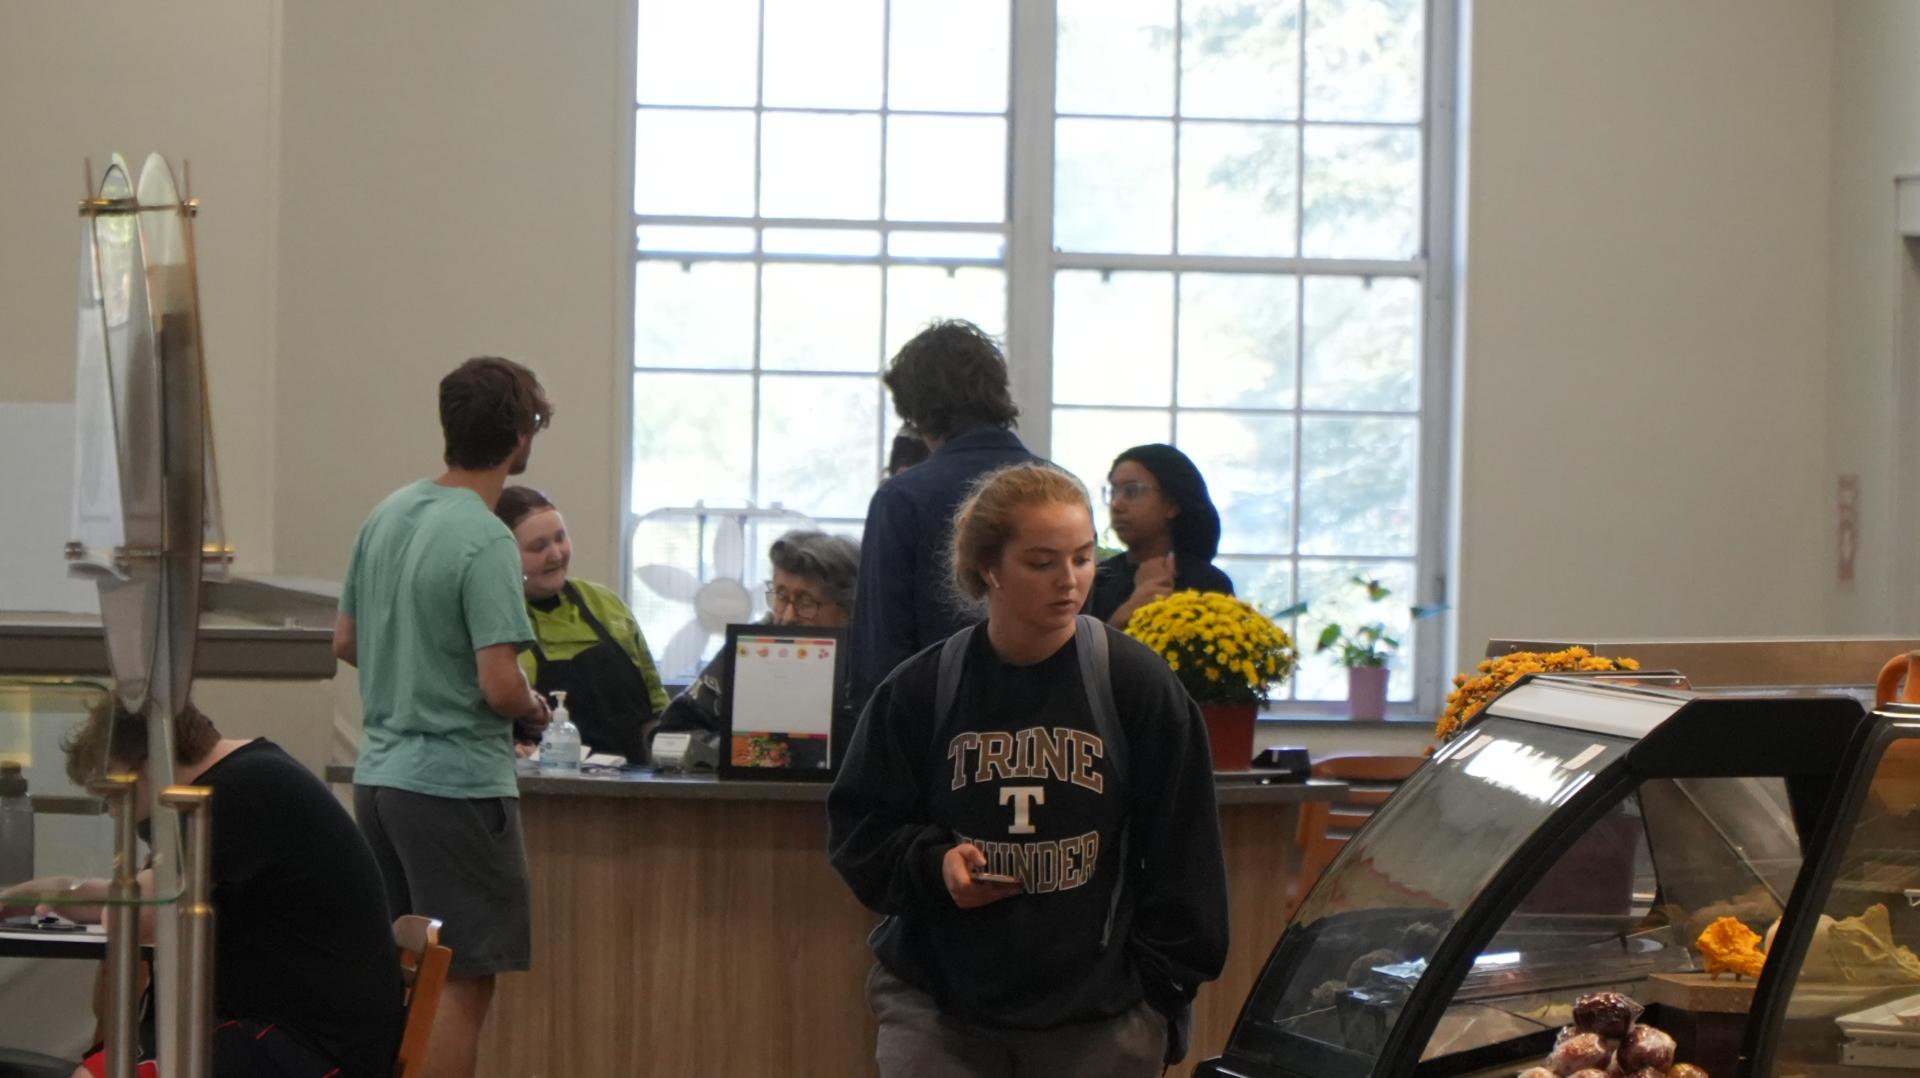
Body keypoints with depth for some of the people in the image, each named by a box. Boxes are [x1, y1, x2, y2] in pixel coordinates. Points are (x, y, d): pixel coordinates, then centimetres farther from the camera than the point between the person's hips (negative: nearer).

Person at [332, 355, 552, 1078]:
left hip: (378, 774, 8)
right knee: (463, 981, -3)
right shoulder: (485, 544, -18)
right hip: (456, 784, -8)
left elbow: (345, 643, 16)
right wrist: (535, 712, -2)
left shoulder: (388, 515, 8)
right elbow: (500, 685, -22)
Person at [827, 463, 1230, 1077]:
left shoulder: (1139, 685, -2)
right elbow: (857, 829, 9)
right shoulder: (920, 689, 1)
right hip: (937, 1008, 1)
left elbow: (1181, 856, 2)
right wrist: (933, 864, -10)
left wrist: (1159, 994, 1)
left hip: (1099, 1017, -1)